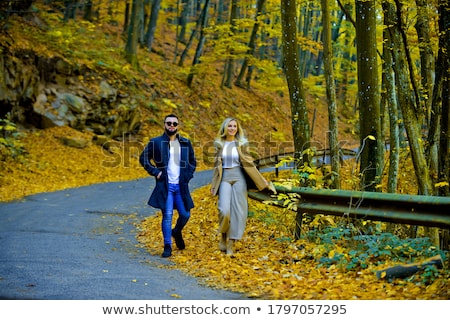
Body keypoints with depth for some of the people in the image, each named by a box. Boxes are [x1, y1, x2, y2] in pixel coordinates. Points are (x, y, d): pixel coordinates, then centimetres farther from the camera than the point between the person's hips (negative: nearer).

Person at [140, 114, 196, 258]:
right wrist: (155, 172, -4)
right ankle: (167, 246, 4)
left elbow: (193, 162, 20)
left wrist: (188, 175, 6)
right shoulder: (155, 142, 0)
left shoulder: (186, 143, 9)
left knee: (185, 214, 5)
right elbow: (143, 158, 5)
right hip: (165, 185, -3)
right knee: (167, 215, -5)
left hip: (181, 186, 3)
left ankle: (177, 232, 36)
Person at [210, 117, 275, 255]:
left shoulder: (241, 143, 4)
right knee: (224, 210, -15)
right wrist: (213, 184, 9)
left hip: (238, 177, 0)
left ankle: (230, 244, 3)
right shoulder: (219, 144, 7)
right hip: (224, 178, 0)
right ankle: (223, 237, 11)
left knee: (237, 211, -4)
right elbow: (216, 164, 11)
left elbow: (249, 162, 5)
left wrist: (262, 180, 1)